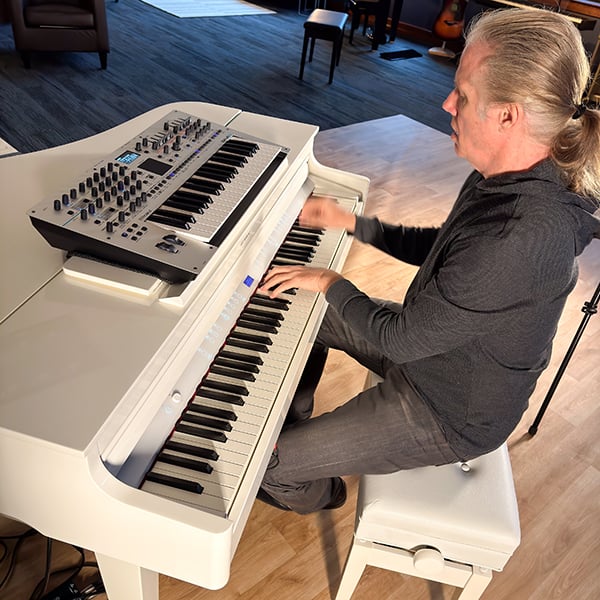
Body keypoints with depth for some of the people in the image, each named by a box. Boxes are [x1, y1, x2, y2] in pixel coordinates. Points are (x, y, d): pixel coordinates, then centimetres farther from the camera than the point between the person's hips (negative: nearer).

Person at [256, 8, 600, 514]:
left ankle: (313, 494, 30)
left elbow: (400, 337, -31)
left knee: (270, 464, -8)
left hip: (449, 415, -9)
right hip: (434, 346, 9)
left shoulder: (523, 238, -39)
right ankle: (294, 422, 39)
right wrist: (351, 223, 4)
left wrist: (331, 283, -14)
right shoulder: (516, 178, -7)